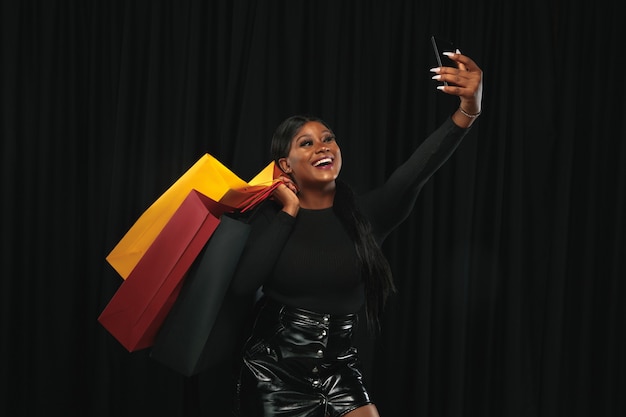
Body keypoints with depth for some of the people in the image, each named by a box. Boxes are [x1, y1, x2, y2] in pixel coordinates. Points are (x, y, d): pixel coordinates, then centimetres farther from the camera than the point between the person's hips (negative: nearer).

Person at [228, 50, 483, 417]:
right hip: (273, 370, 0)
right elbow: (243, 284, -18)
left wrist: (468, 112, -37)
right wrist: (289, 212, -11)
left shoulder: (363, 213, -3)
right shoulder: (272, 216, -2)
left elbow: (415, 173, -21)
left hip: (339, 370, 1)